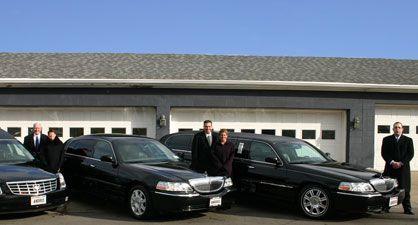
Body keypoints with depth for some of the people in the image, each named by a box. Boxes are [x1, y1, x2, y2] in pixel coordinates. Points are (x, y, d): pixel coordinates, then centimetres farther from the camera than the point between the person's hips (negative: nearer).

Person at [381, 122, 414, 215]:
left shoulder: (408, 140, 10)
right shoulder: (387, 140, 10)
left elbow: (410, 154, 2)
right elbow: (384, 153, 2)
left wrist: (401, 163, -10)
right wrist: (392, 162, -12)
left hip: (403, 168, 0)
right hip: (390, 168, 0)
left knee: (405, 189, -1)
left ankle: (407, 209, 4)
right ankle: (385, 207, 6)